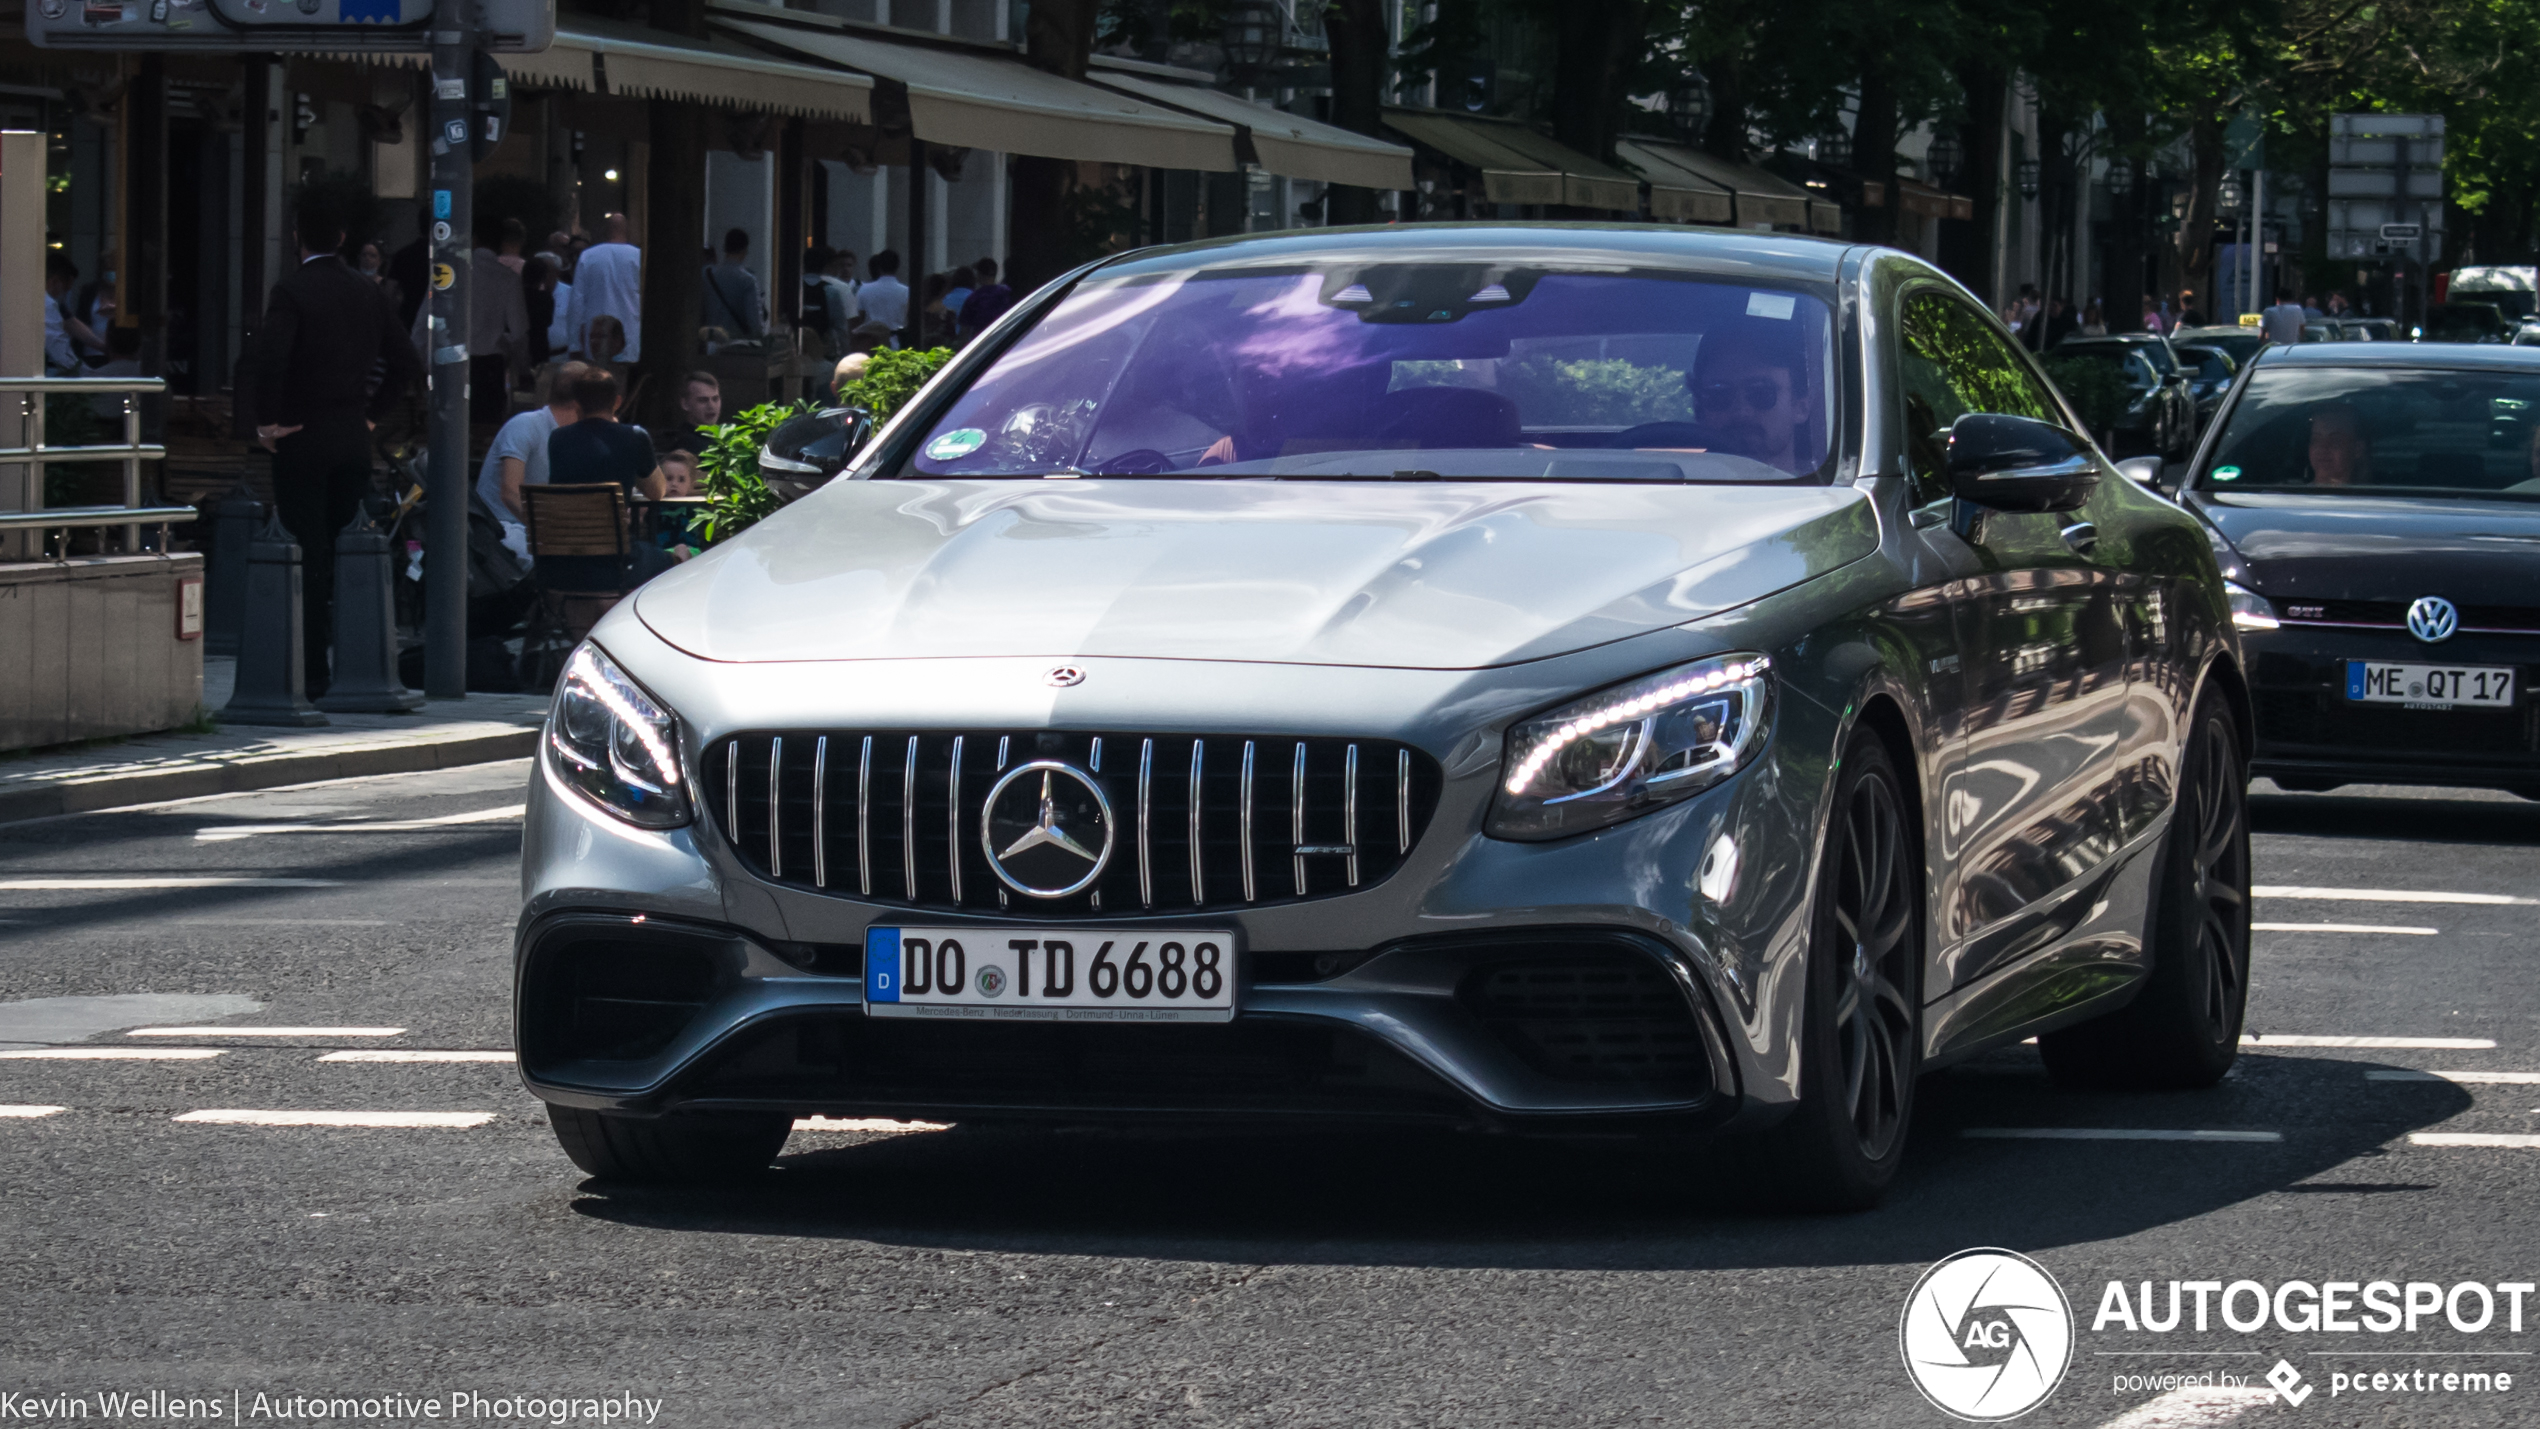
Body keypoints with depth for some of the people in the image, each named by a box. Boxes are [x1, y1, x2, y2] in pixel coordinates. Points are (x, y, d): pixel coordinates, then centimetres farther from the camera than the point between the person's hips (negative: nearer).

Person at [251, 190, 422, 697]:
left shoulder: (292, 290, -10)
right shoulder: (368, 291, 6)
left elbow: (271, 356, -24)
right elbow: (405, 363, 7)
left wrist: (267, 421, -13)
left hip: (301, 441, -5)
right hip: (354, 440, 5)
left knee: (308, 557, -3)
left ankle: (313, 670, -4)